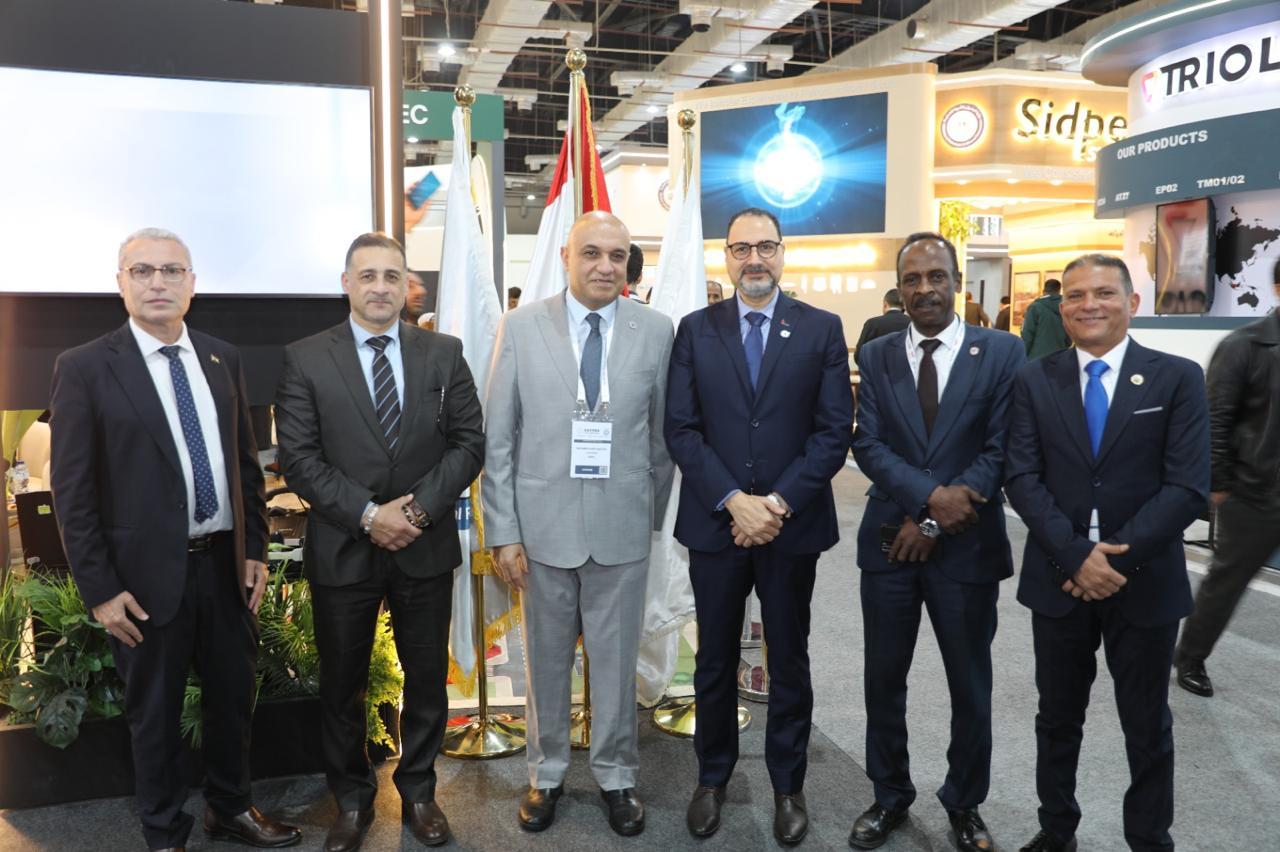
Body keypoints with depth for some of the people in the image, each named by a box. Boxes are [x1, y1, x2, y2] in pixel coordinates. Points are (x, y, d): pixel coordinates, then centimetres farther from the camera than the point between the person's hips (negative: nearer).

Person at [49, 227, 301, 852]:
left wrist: (255, 548, 5)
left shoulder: (222, 359, 5)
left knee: (232, 699, 18)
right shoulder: (84, 368, -8)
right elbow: (72, 491, -8)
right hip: (149, 575, -4)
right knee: (154, 714, 13)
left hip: (226, 565, 4)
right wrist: (100, 589, -10)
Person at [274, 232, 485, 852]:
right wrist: (368, 514, -17)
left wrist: (420, 508, -14)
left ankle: (418, 792, 35)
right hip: (342, 550, -1)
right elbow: (299, 458, -8)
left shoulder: (443, 353, 2)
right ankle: (351, 800, 35)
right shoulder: (305, 359, -2)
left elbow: (468, 441, -1)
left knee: (428, 680, 14)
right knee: (342, 685, 14)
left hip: (426, 547, 1)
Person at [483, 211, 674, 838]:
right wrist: (503, 532, -5)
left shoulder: (657, 331, -1)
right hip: (544, 523, 0)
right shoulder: (520, 328, -3)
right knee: (547, 660, 15)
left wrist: (653, 514, 8)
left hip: (623, 527, 0)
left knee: (616, 660, 12)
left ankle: (616, 775, 33)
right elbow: (497, 440, -2)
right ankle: (547, 773, 35)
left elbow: (663, 434, 5)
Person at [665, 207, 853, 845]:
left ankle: (788, 785, 31)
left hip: (793, 524, 0)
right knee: (715, 661, 14)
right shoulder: (695, 330, 2)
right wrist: (733, 501, -14)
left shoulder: (822, 329, 0)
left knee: (789, 662, 13)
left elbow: (835, 430, -5)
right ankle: (712, 778, 32)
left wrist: (779, 503, -14)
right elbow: (680, 429, -3)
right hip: (714, 523, 1)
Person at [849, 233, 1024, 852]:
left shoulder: (1002, 352, -3)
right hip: (890, 541, 2)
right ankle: (890, 796, 33)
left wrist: (934, 522, -13)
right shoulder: (876, 357, 3)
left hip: (968, 545, -1)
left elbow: (1002, 450, -8)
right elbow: (867, 445, -5)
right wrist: (932, 495, -20)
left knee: (970, 686, 12)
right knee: (884, 680, 12)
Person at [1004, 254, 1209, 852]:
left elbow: (1188, 488, -11)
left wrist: (1119, 559, -18)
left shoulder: (1178, 378, -3)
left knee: (1147, 728, 14)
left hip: (1145, 583, -1)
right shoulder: (1034, 380, 1)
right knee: (1058, 717, 17)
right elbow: (1022, 479, -7)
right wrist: (1077, 556, -18)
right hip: (1059, 578, 2)